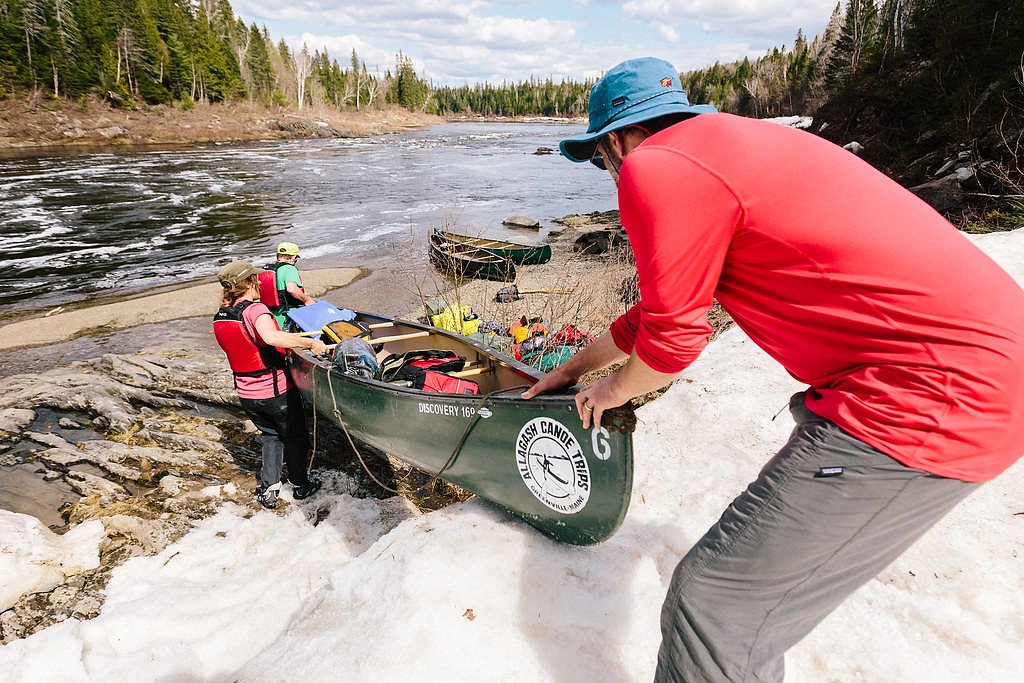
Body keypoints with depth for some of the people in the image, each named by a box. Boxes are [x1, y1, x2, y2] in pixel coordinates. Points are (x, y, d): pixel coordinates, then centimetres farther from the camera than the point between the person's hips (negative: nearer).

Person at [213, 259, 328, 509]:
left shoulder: (219, 319, 2)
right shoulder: (255, 309, -23)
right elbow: (271, 337, -43)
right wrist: (310, 343, -37)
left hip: (246, 395, 7)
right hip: (277, 393, -6)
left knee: (270, 435, 26)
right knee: (295, 436, 16)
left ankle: (268, 489, 25)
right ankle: (301, 486, 32)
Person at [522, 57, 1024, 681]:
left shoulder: (656, 167, -13)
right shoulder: (724, 145, 19)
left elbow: (672, 338, -9)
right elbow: (667, 305, 27)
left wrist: (613, 389, 14)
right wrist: (573, 368, 37)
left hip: (936, 395, -10)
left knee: (714, 604, -3)